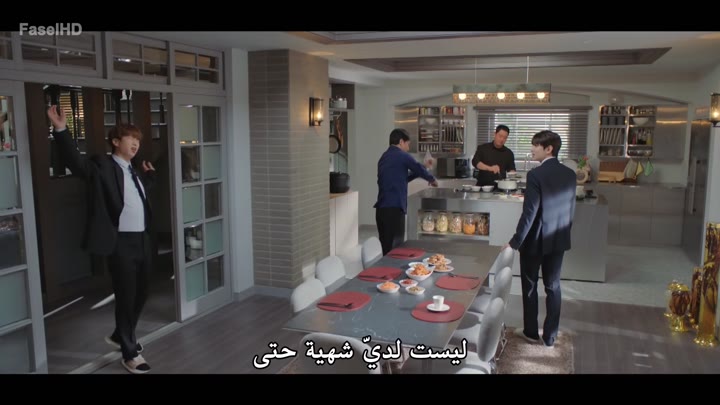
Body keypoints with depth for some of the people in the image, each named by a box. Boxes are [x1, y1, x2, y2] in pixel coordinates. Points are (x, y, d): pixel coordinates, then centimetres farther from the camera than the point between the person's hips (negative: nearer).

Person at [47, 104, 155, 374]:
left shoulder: (134, 172, 17)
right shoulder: (102, 165, -6)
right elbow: (75, 162, -24)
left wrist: (149, 175, 28)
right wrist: (61, 130, -35)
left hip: (142, 241, 8)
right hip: (120, 243, -8)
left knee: (140, 294, 18)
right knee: (125, 297, 2)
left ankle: (120, 336, 41)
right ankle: (130, 354, 17)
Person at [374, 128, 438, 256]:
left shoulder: (384, 157, 19)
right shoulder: (401, 156, -6)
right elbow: (419, 169, 1)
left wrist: (423, 166, 27)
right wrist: (432, 179, 22)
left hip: (382, 209, 8)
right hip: (394, 208, -8)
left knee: (387, 248, 11)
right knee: (395, 249, -3)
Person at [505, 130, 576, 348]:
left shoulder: (536, 174, -19)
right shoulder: (569, 174, 1)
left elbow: (529, 213, -20)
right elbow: (571, 209, 8)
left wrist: (515, 242, -14)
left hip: (535, 240, -6)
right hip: (558, 239, 6)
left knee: (530, 286, 12)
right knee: (553, 287, 13)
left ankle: (531, 332, 24)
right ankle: (550, 336, 21)